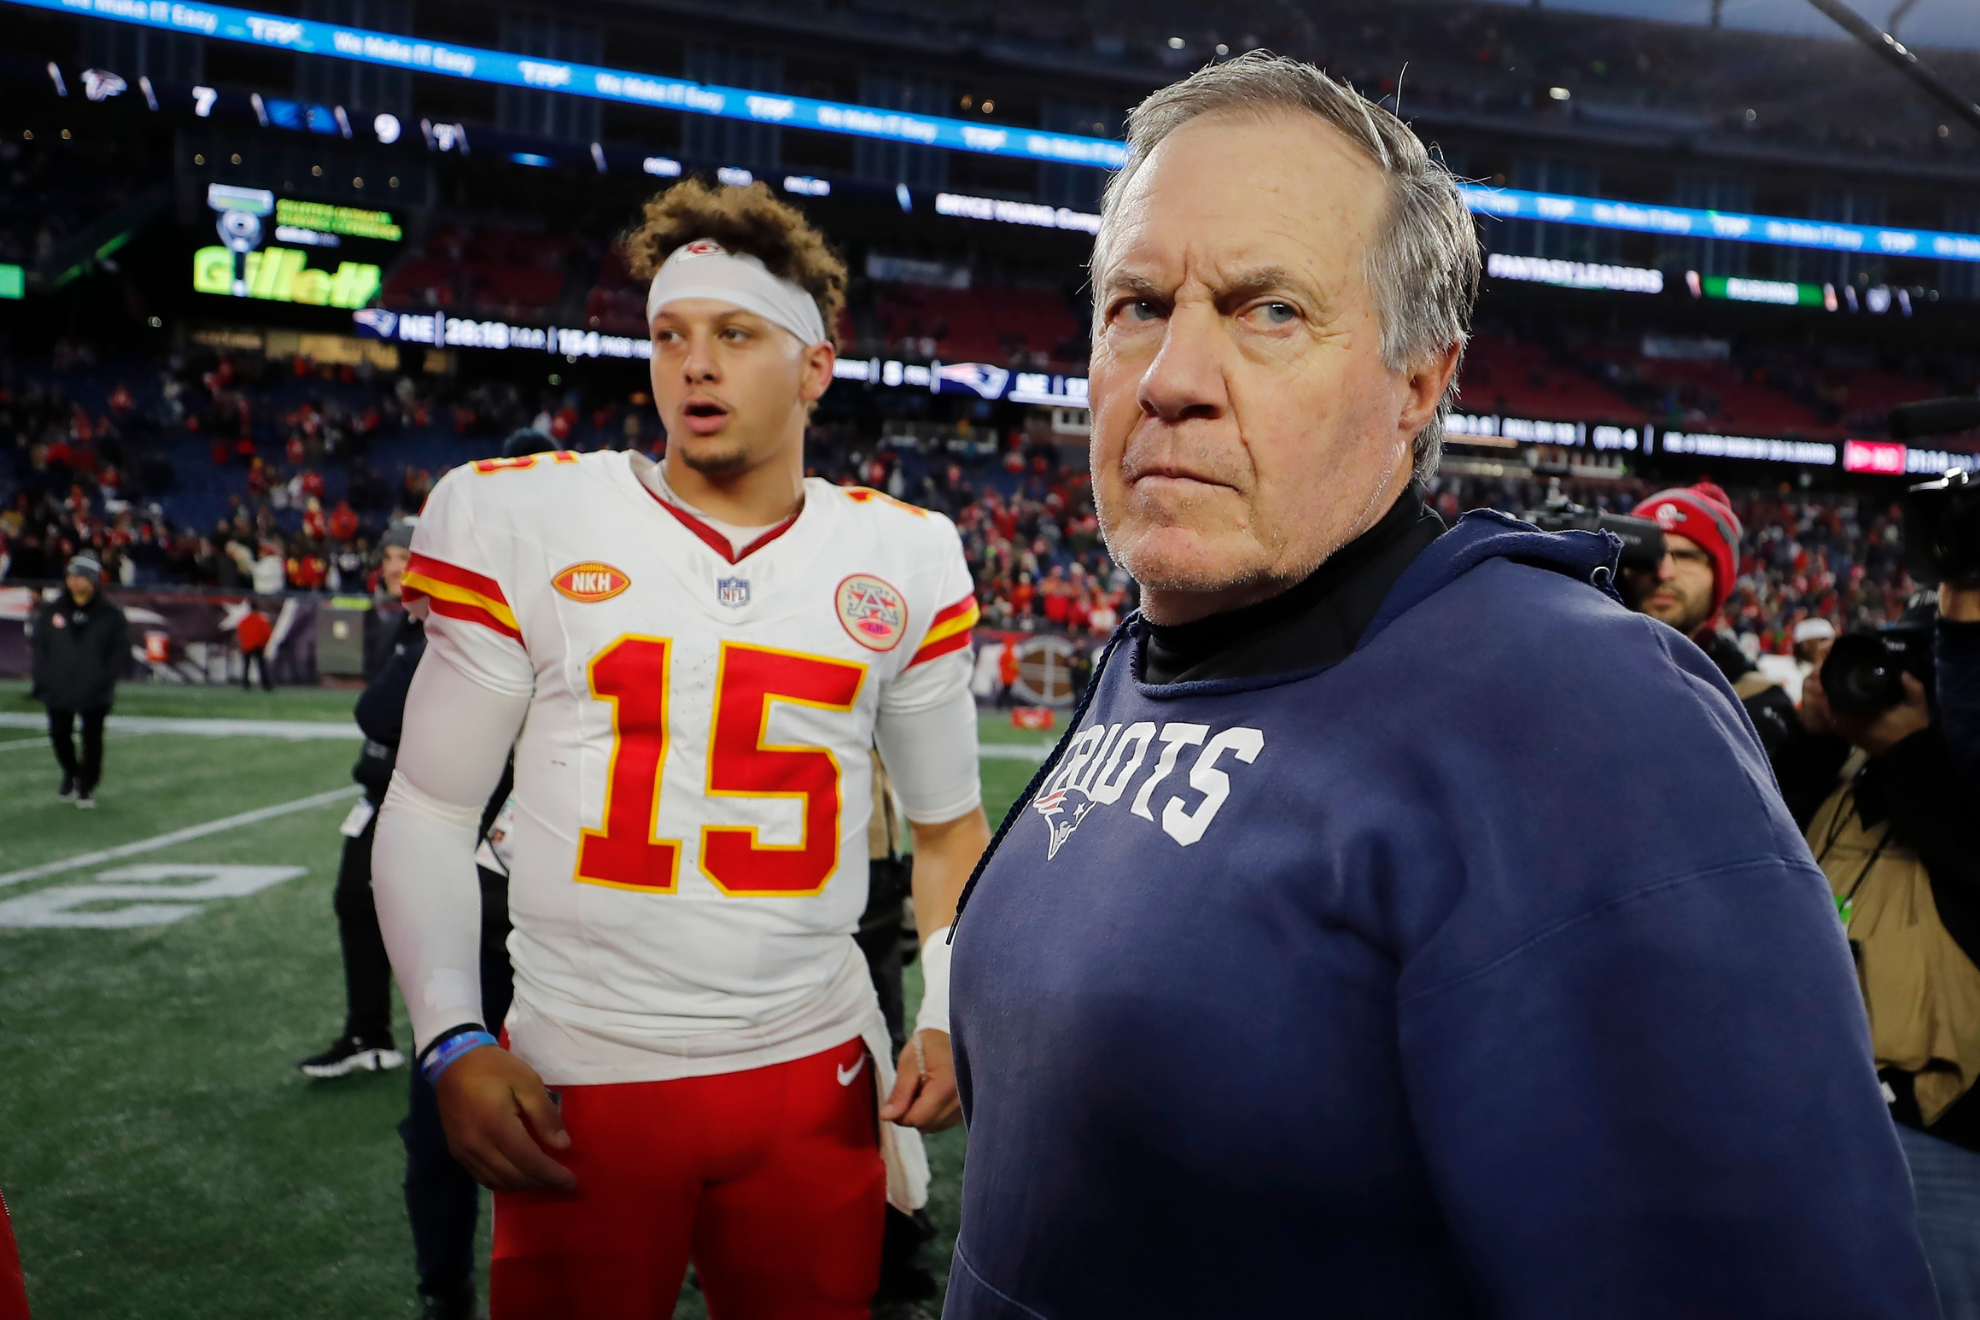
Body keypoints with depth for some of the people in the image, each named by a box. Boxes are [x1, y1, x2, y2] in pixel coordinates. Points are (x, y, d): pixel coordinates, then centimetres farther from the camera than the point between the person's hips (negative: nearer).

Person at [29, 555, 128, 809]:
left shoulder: (111, 615, -7)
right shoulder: (51, 611, -1)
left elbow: (121, 651, -4)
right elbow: (39, 646, 5)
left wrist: (105, 679, -13)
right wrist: (43, 679, -3)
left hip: (95, 694, -2)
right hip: (58, 691, 2)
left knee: (92, 739, 4)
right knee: (59, 735, 12)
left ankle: (87, 785, 22)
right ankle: (71, 772, 39)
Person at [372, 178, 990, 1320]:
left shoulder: (905, 560, 2)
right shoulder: (527, 522, -3)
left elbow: (948, 823, 12)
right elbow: (432, 808, 1)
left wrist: (951, 1012, -2)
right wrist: (453, 1042, -9)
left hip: (815, 1079, 2)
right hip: (578, 1086, -1)